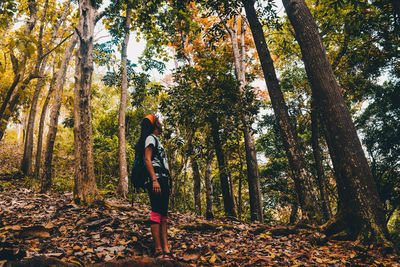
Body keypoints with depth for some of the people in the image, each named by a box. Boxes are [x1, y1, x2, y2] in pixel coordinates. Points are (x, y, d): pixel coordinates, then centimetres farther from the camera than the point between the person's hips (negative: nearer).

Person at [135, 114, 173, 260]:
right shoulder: (150, 138, 0)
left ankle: (166, 249, 4)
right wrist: (154, 180, -22)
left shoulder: (157, 140, 28)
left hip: (163, 180, 10)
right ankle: (158, 250, -10)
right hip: (156, 179, -10)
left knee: (164, 214, 4)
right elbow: (147, 160, -12)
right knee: (157, 213, -11)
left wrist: (169, 183, 22)